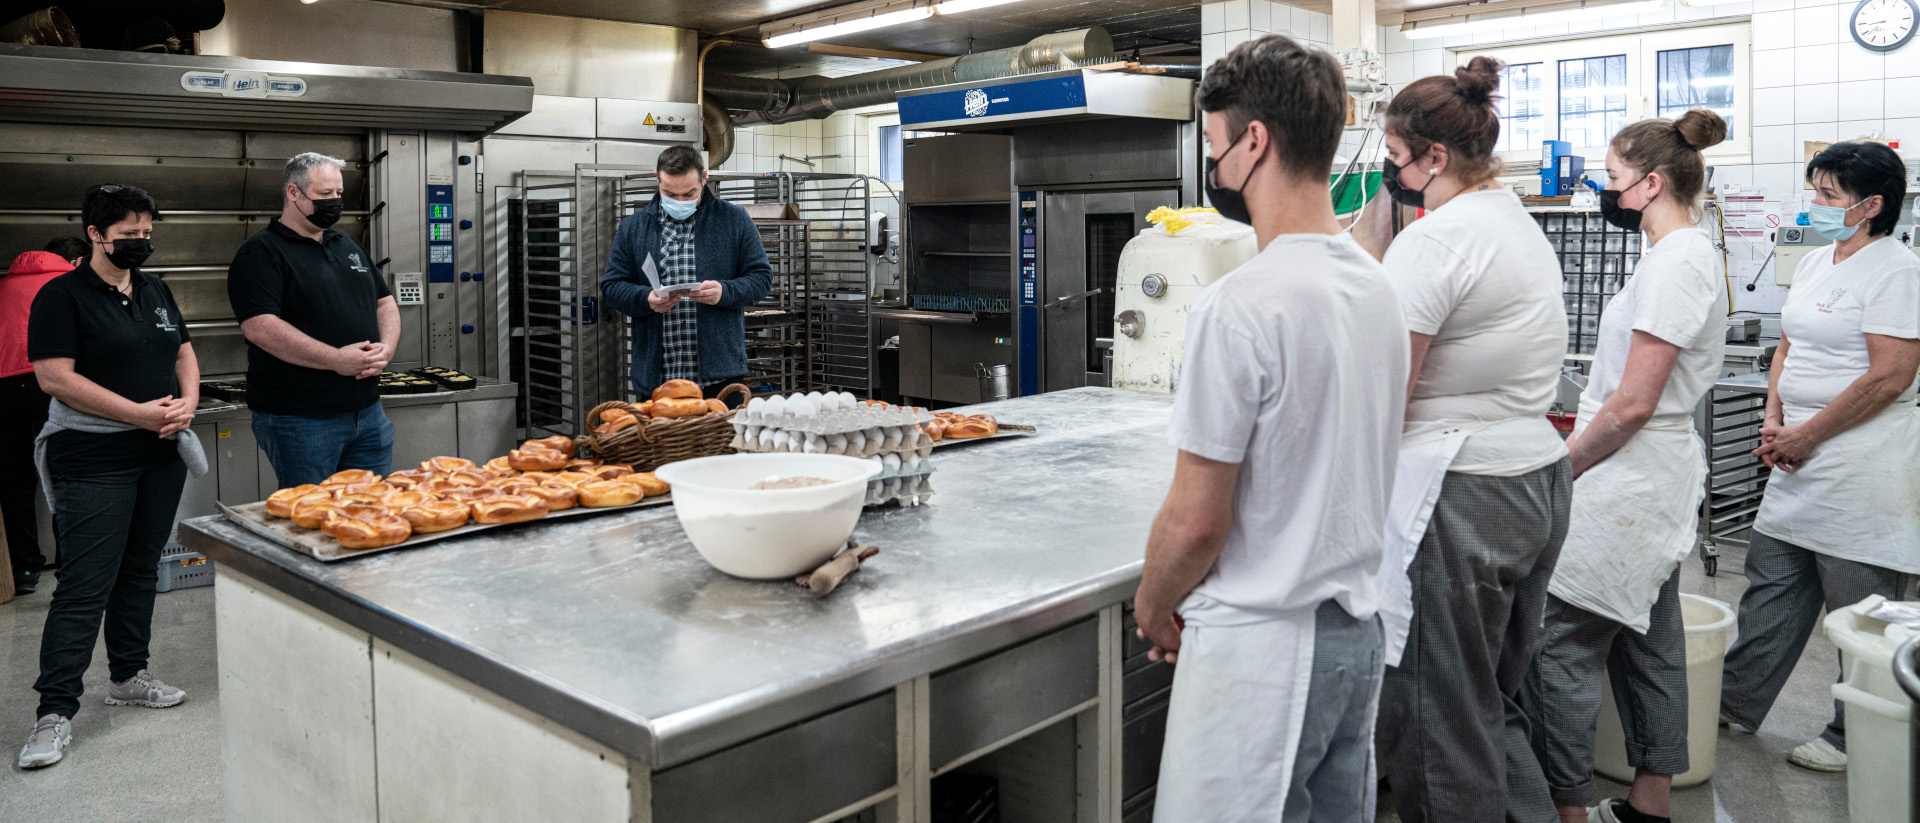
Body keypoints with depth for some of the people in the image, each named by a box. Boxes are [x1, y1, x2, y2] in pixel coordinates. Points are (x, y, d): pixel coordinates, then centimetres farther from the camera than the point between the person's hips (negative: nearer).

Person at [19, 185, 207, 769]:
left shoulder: (156, 292, 13)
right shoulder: (62, 297, -8)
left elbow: (184, 354, 19)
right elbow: (55, 377, -15)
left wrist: (187, 402, -2)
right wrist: (139, 413, -19)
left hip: (161, 457, 7)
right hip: (93, 463, -7)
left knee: (140, 569, 14)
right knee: (85, 585, -7)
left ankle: (128, 677, 27)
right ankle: (55, 711, -2)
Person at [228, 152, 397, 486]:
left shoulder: (349, 247, 17)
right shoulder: (261, 254, -7)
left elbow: (385, 302, 20)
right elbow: (259, 327, -19)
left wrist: (386, 347, -1)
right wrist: (335, 359, -22)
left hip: (367, 409, 7)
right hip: (299, 420, -7)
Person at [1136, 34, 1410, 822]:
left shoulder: (1241, 305, -22)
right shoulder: (1378, 287, 5)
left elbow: (1196, 521, -19)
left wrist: (1151, 606, 1)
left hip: (1260, 645, -8)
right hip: (1357, 627, 9)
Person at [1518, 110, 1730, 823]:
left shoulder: (1676, 262, -18)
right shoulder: (1690, 252, 14)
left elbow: (1633, 403, -21)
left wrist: (1560, 468, -11)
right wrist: (1576, 453, 16)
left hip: (1627, 485, -11)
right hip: (1655, 477, 11)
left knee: (1559, 646, -6)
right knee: (1647, 642, 16)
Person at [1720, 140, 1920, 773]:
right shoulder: (1815, 264, 13)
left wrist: (1806, 436, -15)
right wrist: (1774, 422, 4)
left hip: (1864, 462, -9)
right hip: (1802, 458, 9)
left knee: (1860, 609, 2)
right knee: (1771, 582, 14)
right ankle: (1736, 703, 25)